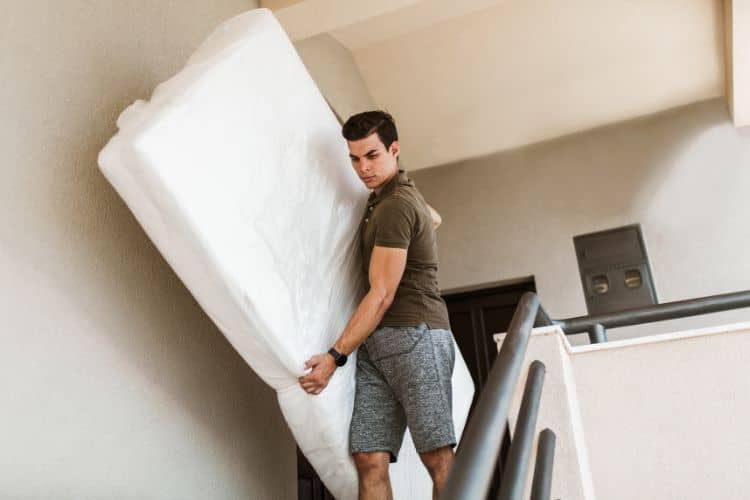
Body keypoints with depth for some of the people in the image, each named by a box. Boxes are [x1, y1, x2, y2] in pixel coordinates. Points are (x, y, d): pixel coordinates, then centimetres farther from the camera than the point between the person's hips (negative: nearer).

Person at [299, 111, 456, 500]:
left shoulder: (395, 206, -10)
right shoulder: (387, 195, 21)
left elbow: (382, 295, -15)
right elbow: (434, 219, 44)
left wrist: (335, 355, -15)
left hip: (414, 335, -9)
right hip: (376, 343, 9)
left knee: (438, 458, -9)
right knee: (369, 458, -2)